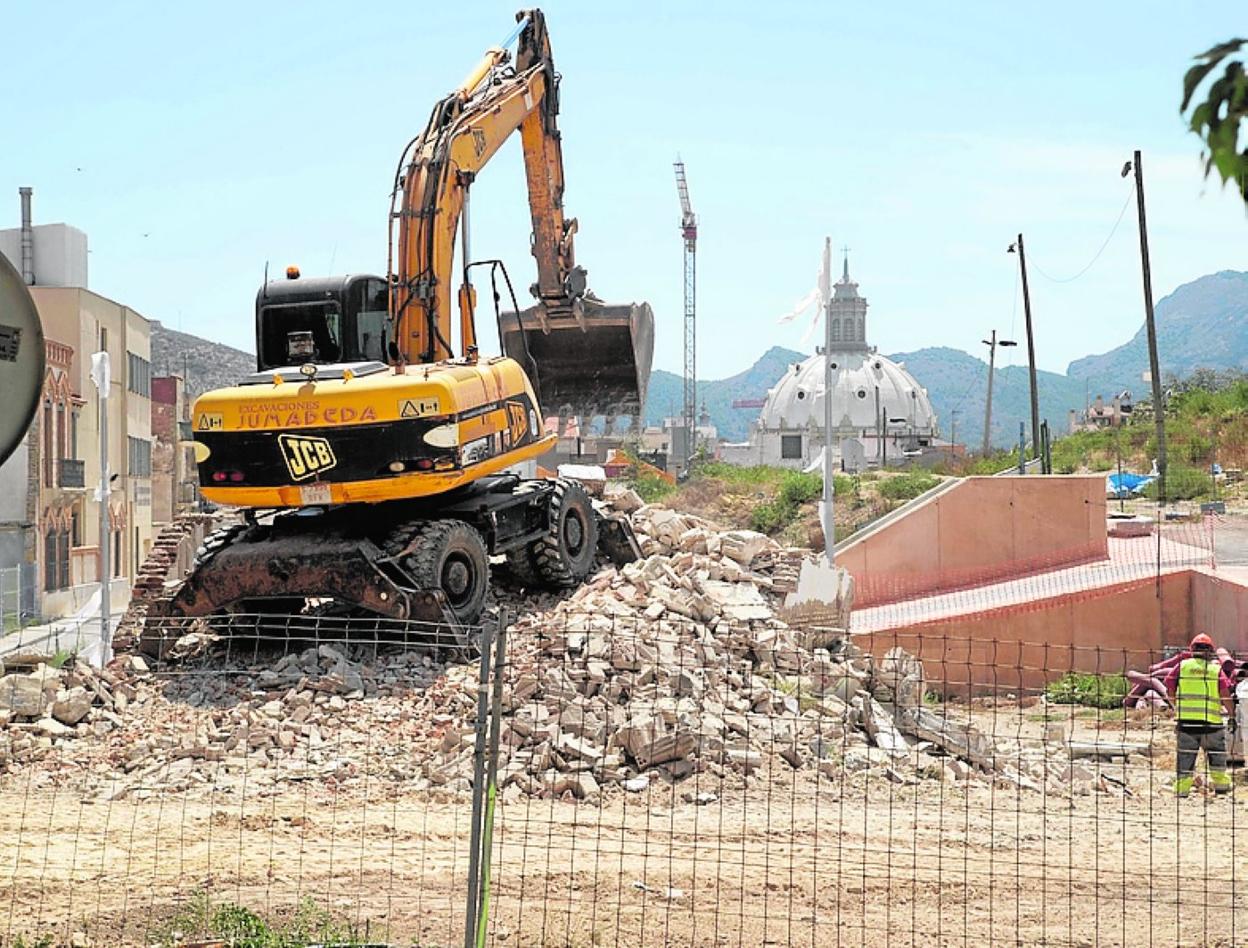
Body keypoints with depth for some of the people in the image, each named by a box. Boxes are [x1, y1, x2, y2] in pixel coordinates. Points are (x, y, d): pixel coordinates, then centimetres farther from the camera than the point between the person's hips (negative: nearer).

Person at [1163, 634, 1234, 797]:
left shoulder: (1182, 665, 4)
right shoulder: (1216, 669, 1)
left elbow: (1169, 685, 4)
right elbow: (1226, 690, -7)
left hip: (1185, 719, 1)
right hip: (1211, 721, -1)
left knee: (1185, 756, 7)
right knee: (1217, 754, 18)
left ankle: (1181, 789, 4)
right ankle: (1221, 784, 23)